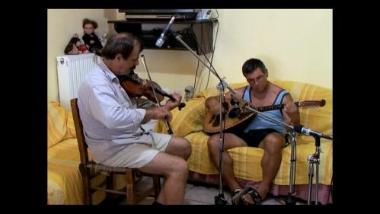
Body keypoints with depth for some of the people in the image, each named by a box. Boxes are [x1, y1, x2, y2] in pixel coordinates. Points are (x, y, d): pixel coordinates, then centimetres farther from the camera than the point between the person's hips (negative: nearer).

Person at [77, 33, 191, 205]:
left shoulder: (115, 77, 8)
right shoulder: (96, 83, -23)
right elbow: (114, 118, -41)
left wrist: (163, 107, 2)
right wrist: (150, 113, -29)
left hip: (134, 136, 10)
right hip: (115, 148, -10)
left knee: (184, 147, 14)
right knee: (179, 167, -20)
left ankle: (162, 201, 18)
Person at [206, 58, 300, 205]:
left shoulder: (282, 96, 0)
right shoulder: (242, 93, 10)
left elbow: (294, 127, -7)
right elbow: (211, 101, 14)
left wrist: (292, 121, -32)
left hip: (269, 135, -3)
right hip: (245, 134, 4)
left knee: (273, 140, -41)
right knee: (213, 142, -22)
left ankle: (262, 190, -27)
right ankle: (236, 190, -20)